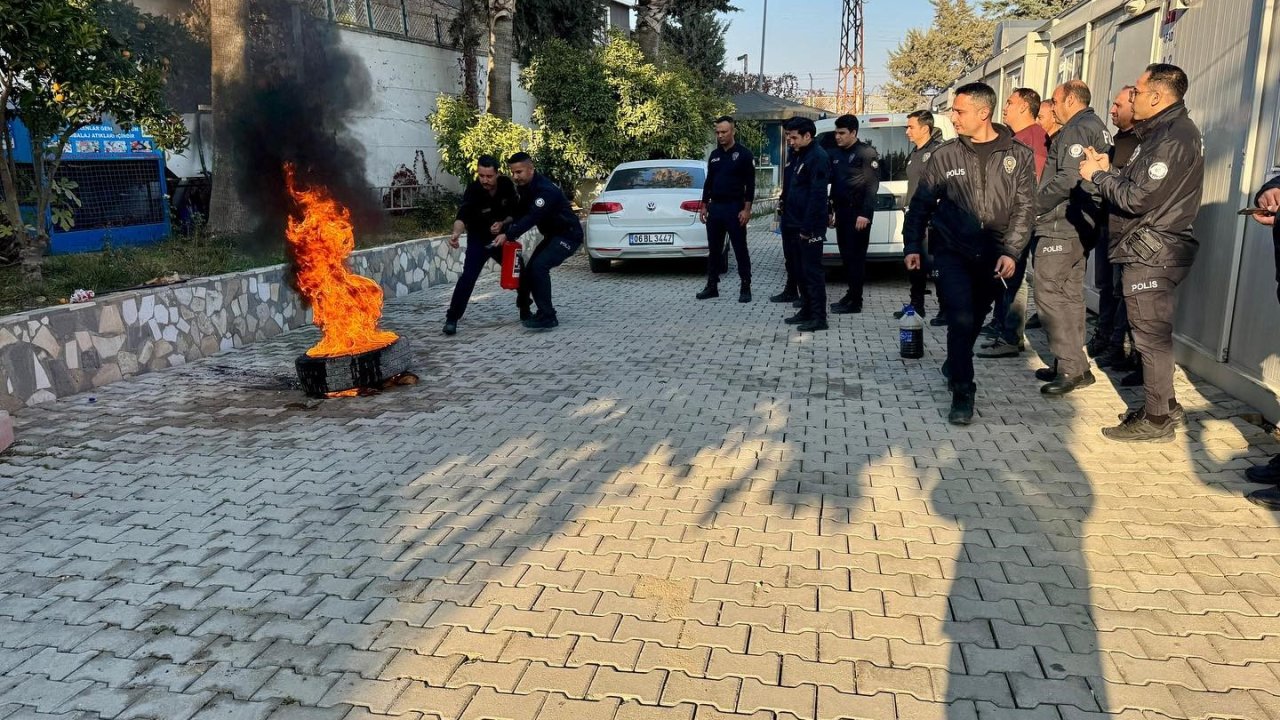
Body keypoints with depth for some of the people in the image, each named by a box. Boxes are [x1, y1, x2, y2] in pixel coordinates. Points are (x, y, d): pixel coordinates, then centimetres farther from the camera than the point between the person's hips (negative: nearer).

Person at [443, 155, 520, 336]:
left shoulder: (507, 184, -16)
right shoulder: (473, 190, -29)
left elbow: (515, 212, -5)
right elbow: (462, 217, -43)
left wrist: (503, 224, -25)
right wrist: (456, 233, -64)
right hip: (479, 240, -4)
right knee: (468, 277, -20)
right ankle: (451, 319, -14)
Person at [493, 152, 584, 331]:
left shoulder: (546, 190, -26)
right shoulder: (525, 188, 4)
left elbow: (532, 217, -36)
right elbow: (521, 213, 5)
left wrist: (508, 234, -42)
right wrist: (506, 227, -14)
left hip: (568, 235, -10)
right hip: (553, 235, 10)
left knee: (539, 266, -23)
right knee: (531, 269, 9)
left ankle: (547, 317, -20)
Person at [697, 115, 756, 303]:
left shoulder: (743, 154, -5)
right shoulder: (714, 155, 12)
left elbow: (750, 184, -8)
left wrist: (746, 209, -15)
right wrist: (704, 206, 12)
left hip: (734, 208, -5)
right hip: (715, 207, 6)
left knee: (740, 249, 0)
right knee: (714, 249, 9)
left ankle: (745, 288, 6)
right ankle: (712, 286, 17)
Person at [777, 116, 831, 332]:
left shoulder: (818, 158, -15)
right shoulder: (795, 154, 13)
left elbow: (817, 195, -20)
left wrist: (807, 227, -22)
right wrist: (783, 203, 11)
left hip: (808, 227, -9)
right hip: (792, 223, 9)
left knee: (812, 271, -5)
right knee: (796, 269, 15)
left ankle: (819, 318, 1)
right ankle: (807, 310, 26)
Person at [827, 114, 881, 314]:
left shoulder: (867, 153, -8)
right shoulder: (835, 154, 14)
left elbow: (872, 185, -14)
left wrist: (865, 214, -20)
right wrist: (831, 210, 14)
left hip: (858, 213, -7)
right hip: (841, 212, 7)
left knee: (856, 256, -6)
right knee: (845, 255, 10)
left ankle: (855, 301, -3)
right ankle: (851, 294, 19)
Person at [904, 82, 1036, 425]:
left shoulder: (1019, 155, -2)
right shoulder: (945, 155, -2)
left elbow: (1024, 208, -2)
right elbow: (921, 204, 5)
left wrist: (1011, 252, -11)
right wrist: (913, 246, 2)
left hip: (994, 256, 2)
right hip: (953, 252, -1)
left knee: (974, 319, 15)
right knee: (961, 319, -13)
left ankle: (954, 366, 42)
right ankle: (963, 392, -2)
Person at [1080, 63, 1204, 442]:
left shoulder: (1174, 137, -17)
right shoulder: (1162, 131, 16)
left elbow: (1137, 198, -21)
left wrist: (1099, 176, -8)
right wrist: (1107, 170, 3)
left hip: (1152, 254, -10)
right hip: (1148, 250, 10)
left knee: (1152, 336, -4)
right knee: (1153, 334, 16)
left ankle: (1157, 419, 4)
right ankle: (1165, 405, 27)